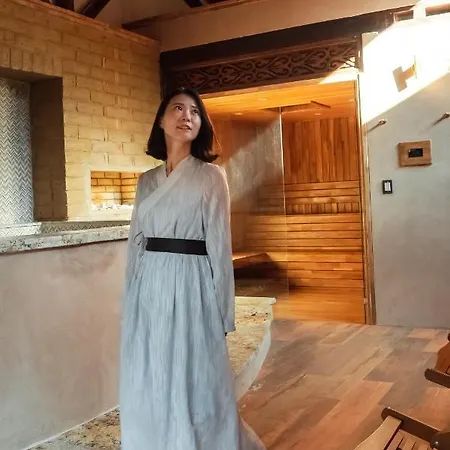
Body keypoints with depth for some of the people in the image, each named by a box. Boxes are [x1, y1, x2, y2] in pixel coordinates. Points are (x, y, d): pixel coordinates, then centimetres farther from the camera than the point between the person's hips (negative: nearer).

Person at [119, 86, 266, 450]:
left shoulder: (211, 176, -3)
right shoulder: (147, 181, 11)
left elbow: (219, 244, -6)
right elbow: (137, 242, 13)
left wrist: (222, 310, -8)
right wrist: (131, 299, 11)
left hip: (190, 287, -5)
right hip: (148, 290, 5)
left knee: (196, 387, 4)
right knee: (147, 389, 13)